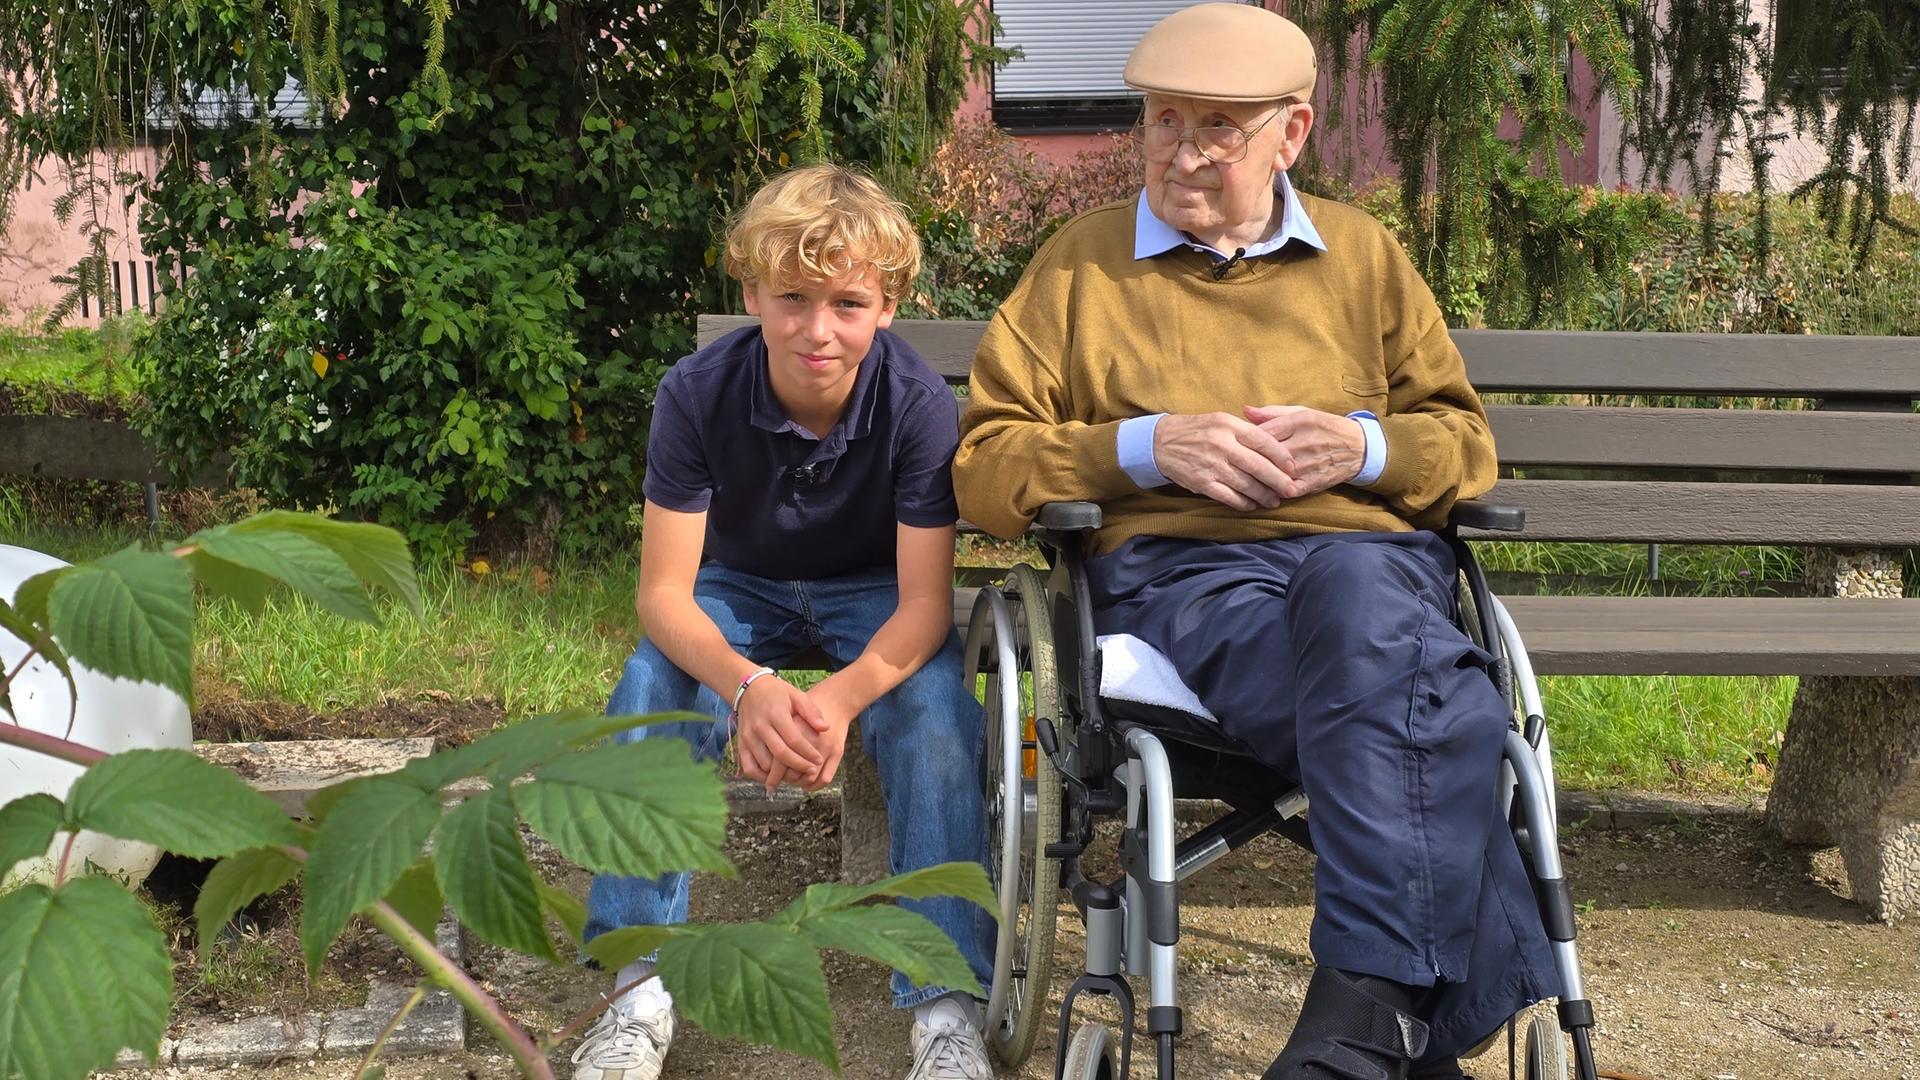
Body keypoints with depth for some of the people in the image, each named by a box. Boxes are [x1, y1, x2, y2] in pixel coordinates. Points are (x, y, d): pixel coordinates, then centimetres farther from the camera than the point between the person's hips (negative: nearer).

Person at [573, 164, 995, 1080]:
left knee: (936, 711, -31)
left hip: (872, 595, -1)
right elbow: (663, 591, -25)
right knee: (648, 695, -28)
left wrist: (846, 694, -46)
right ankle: (641, 990, -17)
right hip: (738, 587, 1)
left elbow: (923, 601, -25)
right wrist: (747, 683, -47)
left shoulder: (919, 406, -26)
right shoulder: (697, 393, -25)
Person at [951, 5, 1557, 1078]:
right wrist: (1148, 446, -5)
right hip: (1173, 572, -2)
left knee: (1352, 588, -41)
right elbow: (984, 467, 11)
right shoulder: (1083, 262, 18)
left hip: (1375, 556, 2)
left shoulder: (1365, 254, 25)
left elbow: (1466, 448, 24)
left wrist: (1363, 448, 1)